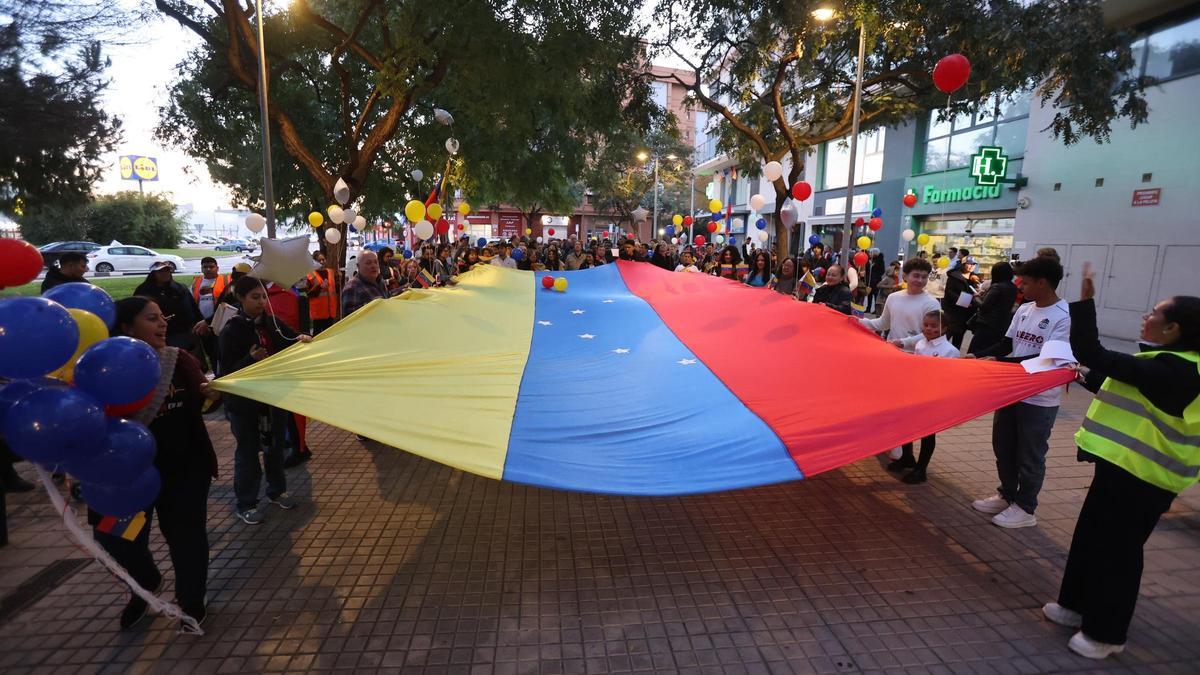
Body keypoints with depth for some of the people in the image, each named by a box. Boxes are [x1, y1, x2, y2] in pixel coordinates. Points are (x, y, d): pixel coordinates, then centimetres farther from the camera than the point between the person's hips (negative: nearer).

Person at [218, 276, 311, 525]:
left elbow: (291, 342, 12)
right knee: (248, 450, 6)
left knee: (277, 444, 16)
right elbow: (227, 371, -16)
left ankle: (277, 490, 35)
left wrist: (302, 339, -10)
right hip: (244, 401, -5)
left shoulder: (272, 322, 0)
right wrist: (251, 359, -31)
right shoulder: (231, 331, -13)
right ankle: (246, 504, 20)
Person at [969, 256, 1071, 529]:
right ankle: (1006, 495, 35)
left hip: (1040, 400, -7)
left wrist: (998, 362, -24)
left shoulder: (1065, 316, -18)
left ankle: (1024, 508, 21)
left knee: (1029, 456, 6)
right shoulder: (1023, 310, 4)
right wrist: (978, 357, -3)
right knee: (1002, 448, 17)